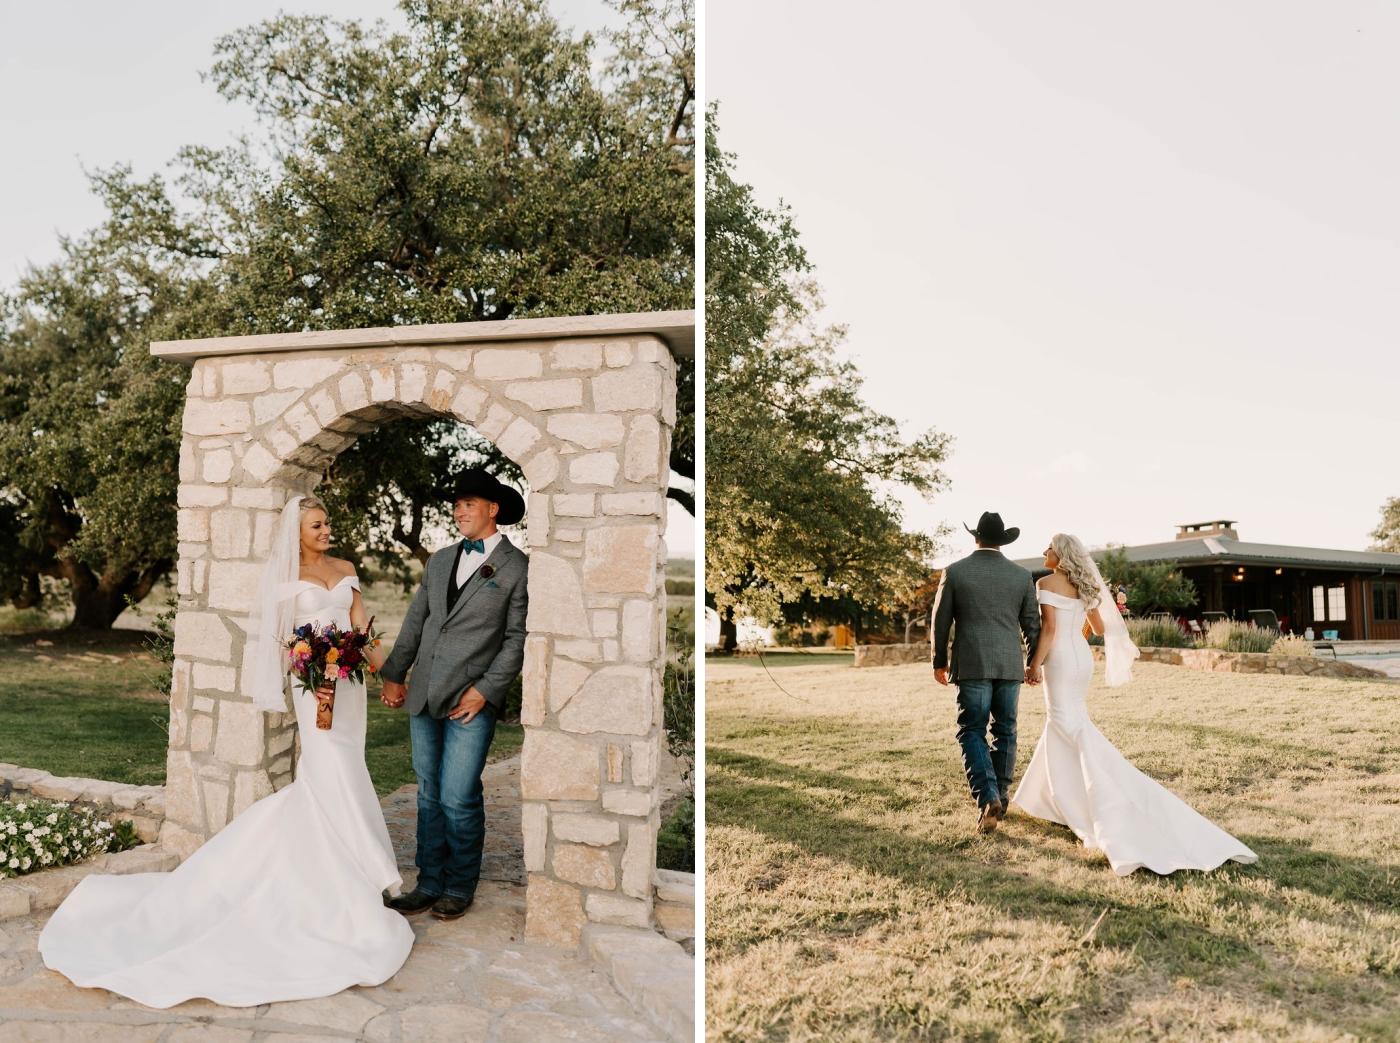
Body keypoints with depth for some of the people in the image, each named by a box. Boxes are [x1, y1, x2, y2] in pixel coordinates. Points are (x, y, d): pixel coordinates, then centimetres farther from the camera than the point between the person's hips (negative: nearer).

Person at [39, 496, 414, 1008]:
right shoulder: (285, 576, -1)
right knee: (333, 776, -9)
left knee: (333, 773, 10)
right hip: (313, 682, -5)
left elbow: (362, 625, 9)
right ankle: (355, 884, -3)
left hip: (350, 680, 5)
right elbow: (275, 638, -1)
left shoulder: (345, 569, 12)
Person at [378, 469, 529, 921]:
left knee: (458, 799, -4)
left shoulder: (518, 567, -4)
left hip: (472, 699, -6)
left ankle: (460, 887, 17)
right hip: (423, 696, 6)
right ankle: (430, 883, 26)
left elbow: (519, 638, -7)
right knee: (429, 795, 13)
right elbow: (415, 621, 18)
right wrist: (394, 674, 12)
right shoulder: (439, 561, 15)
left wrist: (485, 689, -11)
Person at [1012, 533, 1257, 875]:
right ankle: (1047, 796, 25)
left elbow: (1049, 628, -17)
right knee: (1061, 722, 17)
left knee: (1070, 725, -7)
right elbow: (1100, 628, 19)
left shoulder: (1047, 583, -10)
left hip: (1059, 658, -8)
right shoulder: (1084, 586, 12)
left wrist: (1035, 663, -13)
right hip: (1082, 656, 8)